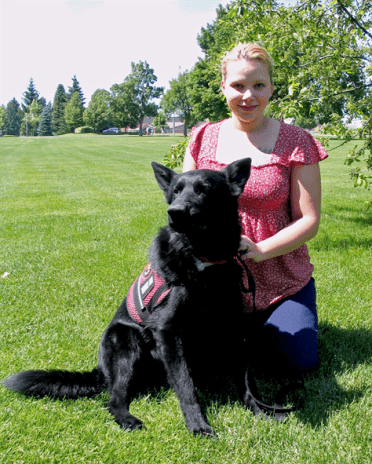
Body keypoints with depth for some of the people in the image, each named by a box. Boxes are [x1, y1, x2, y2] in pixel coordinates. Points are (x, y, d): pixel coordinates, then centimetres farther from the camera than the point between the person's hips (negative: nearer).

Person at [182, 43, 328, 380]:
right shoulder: (203, 138, 2)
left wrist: (260, 250, -24)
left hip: (282, 282, -2)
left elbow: (310, 220, -9)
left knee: (297, 363, -13)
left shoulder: (296, 143, -7)